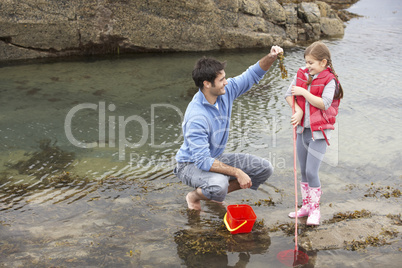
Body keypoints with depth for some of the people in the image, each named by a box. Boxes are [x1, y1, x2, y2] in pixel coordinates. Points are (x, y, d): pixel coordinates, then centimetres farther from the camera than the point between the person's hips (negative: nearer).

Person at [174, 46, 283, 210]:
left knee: (265, 168, -2)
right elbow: (202, 161, -32)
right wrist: (237, 172, -32)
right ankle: (194, 196, -2)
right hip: (192, 165, -8)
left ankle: (215, 195, 12)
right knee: (219, 185, -40)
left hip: (216, 158, 8)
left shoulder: (226, 91, -10)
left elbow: (252, 75, 4)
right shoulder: (196, 116, -32)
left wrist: (270, 58, -15)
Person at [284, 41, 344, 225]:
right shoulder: (301, 75, 5)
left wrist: (303, 92, -21)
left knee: (311, 171, -10)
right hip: (302, 129, 6)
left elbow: (324, 103, -21)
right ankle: (306, 206, 27)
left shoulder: (329, 80, -11)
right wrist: (297, 109, -13)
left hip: (319, 133, -6)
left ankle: (315, 210, 5)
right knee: (303, 171, 14)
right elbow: (289, 94, 4)